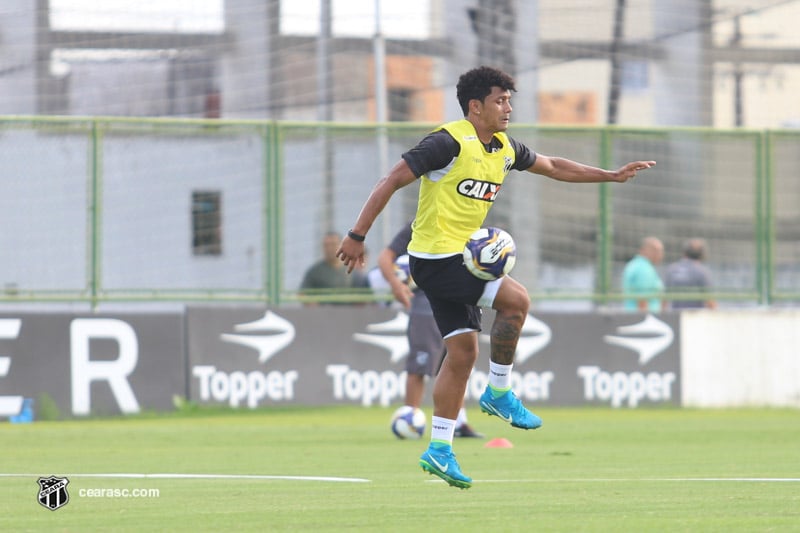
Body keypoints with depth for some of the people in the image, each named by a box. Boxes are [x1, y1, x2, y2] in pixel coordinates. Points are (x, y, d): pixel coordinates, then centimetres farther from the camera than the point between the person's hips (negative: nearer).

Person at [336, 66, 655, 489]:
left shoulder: (504, 149, 10)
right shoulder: (450, 142, -15)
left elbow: (553, 167, 26)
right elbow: (392, 181, -15)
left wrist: (612, 176, 23)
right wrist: (357, 236, -17)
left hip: (461, 256, 9)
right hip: (436, 258, -9)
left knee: (462, 353, 6)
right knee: (515, 298, -20)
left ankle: (439, 450, 11)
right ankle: (499, 392, -5)